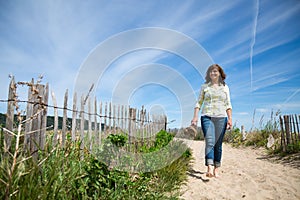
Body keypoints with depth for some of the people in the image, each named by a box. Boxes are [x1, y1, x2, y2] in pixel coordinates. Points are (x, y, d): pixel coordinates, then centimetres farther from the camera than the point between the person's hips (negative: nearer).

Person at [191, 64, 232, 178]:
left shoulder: (225, 87, 14)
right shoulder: (204, 86, 11)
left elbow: (228, 104, 12)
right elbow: (199, 103, 8)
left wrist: (230, 119, 3)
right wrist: (195, 117, -2)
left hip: (221, 118, 2)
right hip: (207, 117, -1)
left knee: (218, 144, 3)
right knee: (210, 142, -15)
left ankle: (216, 170, 12)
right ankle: (210, 169, -22)